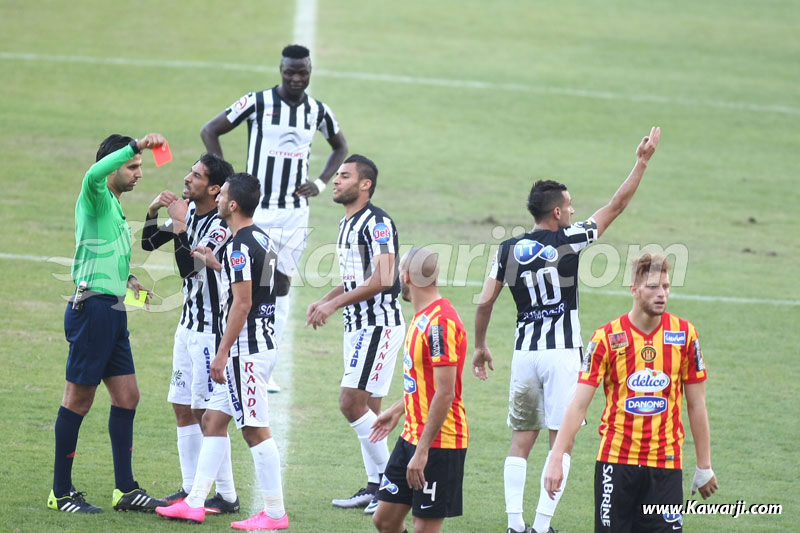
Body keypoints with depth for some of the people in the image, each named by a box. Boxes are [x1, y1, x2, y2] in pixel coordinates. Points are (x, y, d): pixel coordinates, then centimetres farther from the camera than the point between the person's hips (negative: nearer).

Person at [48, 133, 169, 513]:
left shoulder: (114, 206, 20)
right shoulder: (95, 198, -8)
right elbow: (94, 173, -33)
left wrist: (127, 279, 16)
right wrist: (136, 145, -36)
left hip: (113, 311, 10)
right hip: (92, 307, -10)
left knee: (127, 396, 8)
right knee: (79, 398, -4)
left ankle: (125, 489, 13)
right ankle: (61, 492, 2)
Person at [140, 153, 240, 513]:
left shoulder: (221, 226, -20)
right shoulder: (189, 211, 6)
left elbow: (189, 267, -28)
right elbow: (148, 244, 14)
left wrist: (179, 225, -25)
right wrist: (153, 211, -3)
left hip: (212, 329, -9)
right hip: (189, 324, 9)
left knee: (208, 413, -6)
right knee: (182, 408, 12)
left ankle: (227, 496, 1)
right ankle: (191, 488, 21)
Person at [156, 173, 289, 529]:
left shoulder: (240, 246, -18)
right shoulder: (261, 238, 12)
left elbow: (242, 303, -22)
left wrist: (223, 353, -20)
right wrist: (217, 265, 24)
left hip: (247, 349, -10)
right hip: (261, 343, 10)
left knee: (255, 429, -5)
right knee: (213, 420, 13)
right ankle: (195, 503, 15)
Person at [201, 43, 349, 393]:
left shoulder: (318, 112, 4)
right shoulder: (257, 103, -8)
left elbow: (340, 147, 23)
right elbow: (210, 131, -2)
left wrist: (321, 183, 7)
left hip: (295, 213, 4)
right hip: (256, 208, -4)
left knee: (280, 287, 5)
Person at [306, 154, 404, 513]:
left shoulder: (377, 223, -15)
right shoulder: (346, 224, 15)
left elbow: (382, 280, -23)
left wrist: (334, 304, -20)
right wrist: (323, 301, 9)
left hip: (379, 324, -10)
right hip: (357, 325, 10)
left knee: (352, 403, -14)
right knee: (366, 408, 10)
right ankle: (375, 486, 15)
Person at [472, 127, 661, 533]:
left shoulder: (508, 250, 3)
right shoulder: (568, 241, -7)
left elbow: (485, 303, 3)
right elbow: (616, 206, 0)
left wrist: (480, 346, 16)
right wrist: (642, 161, 7)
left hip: (524, 354, 4)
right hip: (563, 353, -4)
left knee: (521, 441, 10)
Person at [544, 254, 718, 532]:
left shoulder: (684, 334, 0)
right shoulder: (607, 337, -5)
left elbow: (696, 405, 7)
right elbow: (578, 404, -6)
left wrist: (704, 466, 8)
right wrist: (556, 459, -14)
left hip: (666, 465, 1)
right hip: (615, 460, -1)